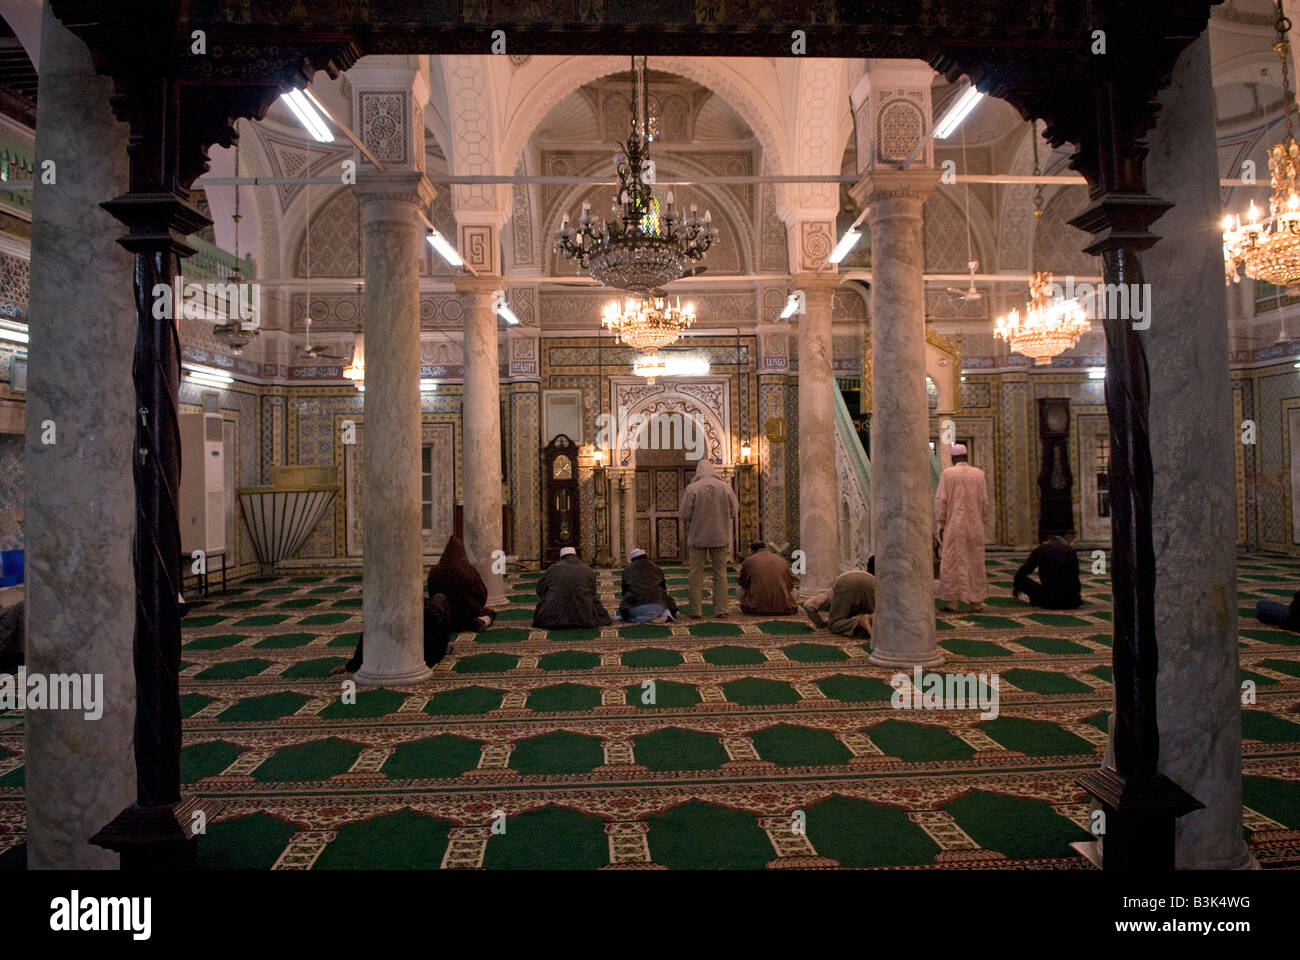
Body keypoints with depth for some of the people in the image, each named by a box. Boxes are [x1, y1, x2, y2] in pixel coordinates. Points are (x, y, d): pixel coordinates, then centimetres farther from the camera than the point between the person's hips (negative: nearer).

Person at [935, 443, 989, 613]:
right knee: (975, 562, 8)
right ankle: (976, 600, 11)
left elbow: (940, 500, -7)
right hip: (975, 526, 3)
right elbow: (985, 501, 6)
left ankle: (952, 600, 3)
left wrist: (940, 524, -2)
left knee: (951, 562, 2)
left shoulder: (947, 474, -5)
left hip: (954, 525, -3)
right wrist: (983, 522, 14)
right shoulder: (979, 474, 4)